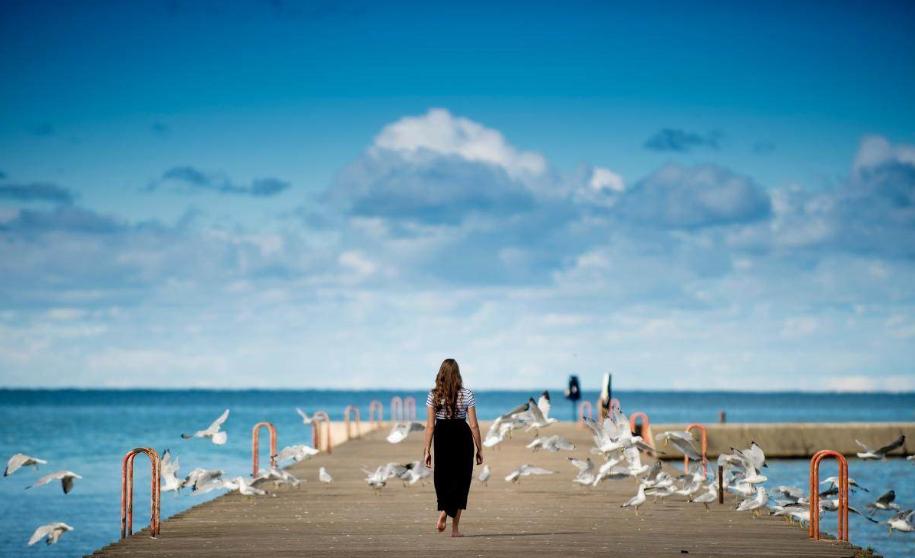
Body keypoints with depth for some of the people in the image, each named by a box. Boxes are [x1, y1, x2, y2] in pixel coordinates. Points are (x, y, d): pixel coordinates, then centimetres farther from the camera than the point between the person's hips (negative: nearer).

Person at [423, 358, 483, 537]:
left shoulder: (434, 395, -2)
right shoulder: (466, 394, -5)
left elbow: (430, 425, -4)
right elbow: (474, 425, -4)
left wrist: (427, 450, 1)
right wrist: (479, 449, 3)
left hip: (442, 437, 1)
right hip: (462, 438, -1)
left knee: (443, 478, 19)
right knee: (460, 480, 6)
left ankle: (443, 513, -1)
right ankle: (455, 527, 4)